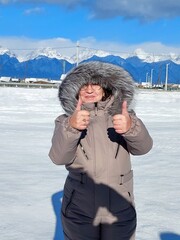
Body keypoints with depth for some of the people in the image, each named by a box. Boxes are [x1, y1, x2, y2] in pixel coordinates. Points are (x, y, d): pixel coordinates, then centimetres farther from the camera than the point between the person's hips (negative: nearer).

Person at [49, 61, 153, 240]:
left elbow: (143, 147, -16)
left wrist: (131, 127, -37)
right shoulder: (66, 121, -2)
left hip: (120, 211, 1)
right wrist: (71, 127, -36)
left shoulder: (122, 116, -1)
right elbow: (58, 157, -18)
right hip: (79, 212, 0)